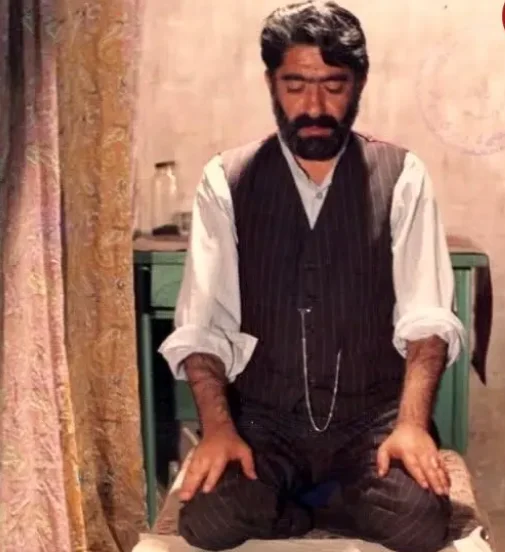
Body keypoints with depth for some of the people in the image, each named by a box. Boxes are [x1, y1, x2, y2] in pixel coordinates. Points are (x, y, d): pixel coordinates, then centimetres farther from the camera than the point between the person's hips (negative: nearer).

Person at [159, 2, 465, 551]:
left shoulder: (402, 177, -1)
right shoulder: (226, 181, -1)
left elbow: (426, 317, -6)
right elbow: (201, 324, -5)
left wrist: (411, 422, -21)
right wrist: (217, 427, -19)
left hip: (374, 414, 1)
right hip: (262, 417, 0)